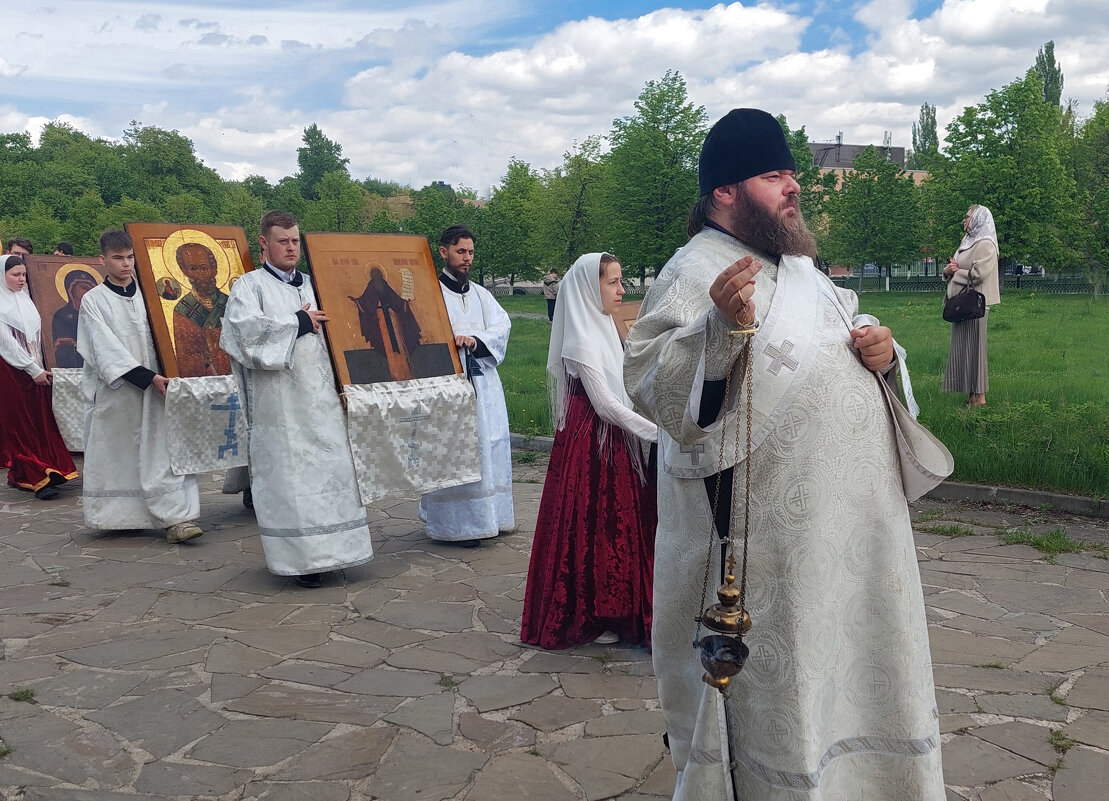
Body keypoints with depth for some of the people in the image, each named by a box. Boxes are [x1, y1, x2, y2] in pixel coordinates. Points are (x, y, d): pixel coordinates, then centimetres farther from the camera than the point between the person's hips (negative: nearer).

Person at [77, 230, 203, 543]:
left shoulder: (148, 294, 9)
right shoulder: (93, 300, 1)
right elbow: (107, 347, -10)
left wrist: (158, 378, -5)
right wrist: (147, 377, -19)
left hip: (154, 387, 1)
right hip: (113, 392, -1)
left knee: (163, 451, -7)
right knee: (114, 457, 8)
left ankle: (176, 517, -11)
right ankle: (114, 516, 22)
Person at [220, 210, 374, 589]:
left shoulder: (311, 286, 18)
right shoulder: (249, 286, 1)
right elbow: (246, 328, -18)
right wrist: (299, 323, -11)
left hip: (321, 398, 6)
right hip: (280, 404, -5)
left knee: (332, 469, 4)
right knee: (289, 477, -4)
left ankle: (328, 550, 13)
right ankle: (300, 557, 2)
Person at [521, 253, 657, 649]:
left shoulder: (604, 328, 11)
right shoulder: (581, 339, -16)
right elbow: (604, 403, -20)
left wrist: (652, 428, 8)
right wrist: (656, 431, -19)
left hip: (614, 439, 9)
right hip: (591, 442, -9)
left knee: (615, 524, 13)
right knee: (591, 525, 1)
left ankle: (610, 608, 25)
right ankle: (587, 616, 14)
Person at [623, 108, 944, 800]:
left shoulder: (796, 262, 12)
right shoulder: (696, 273, -15)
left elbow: (842, 324, 25)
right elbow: (649, 386, -25)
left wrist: (877, 341, 2)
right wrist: (722, 325, -40)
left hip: (847, 513, 9)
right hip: (769, 529, -9)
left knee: (841, 655, 21)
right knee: (774, 678, 5)